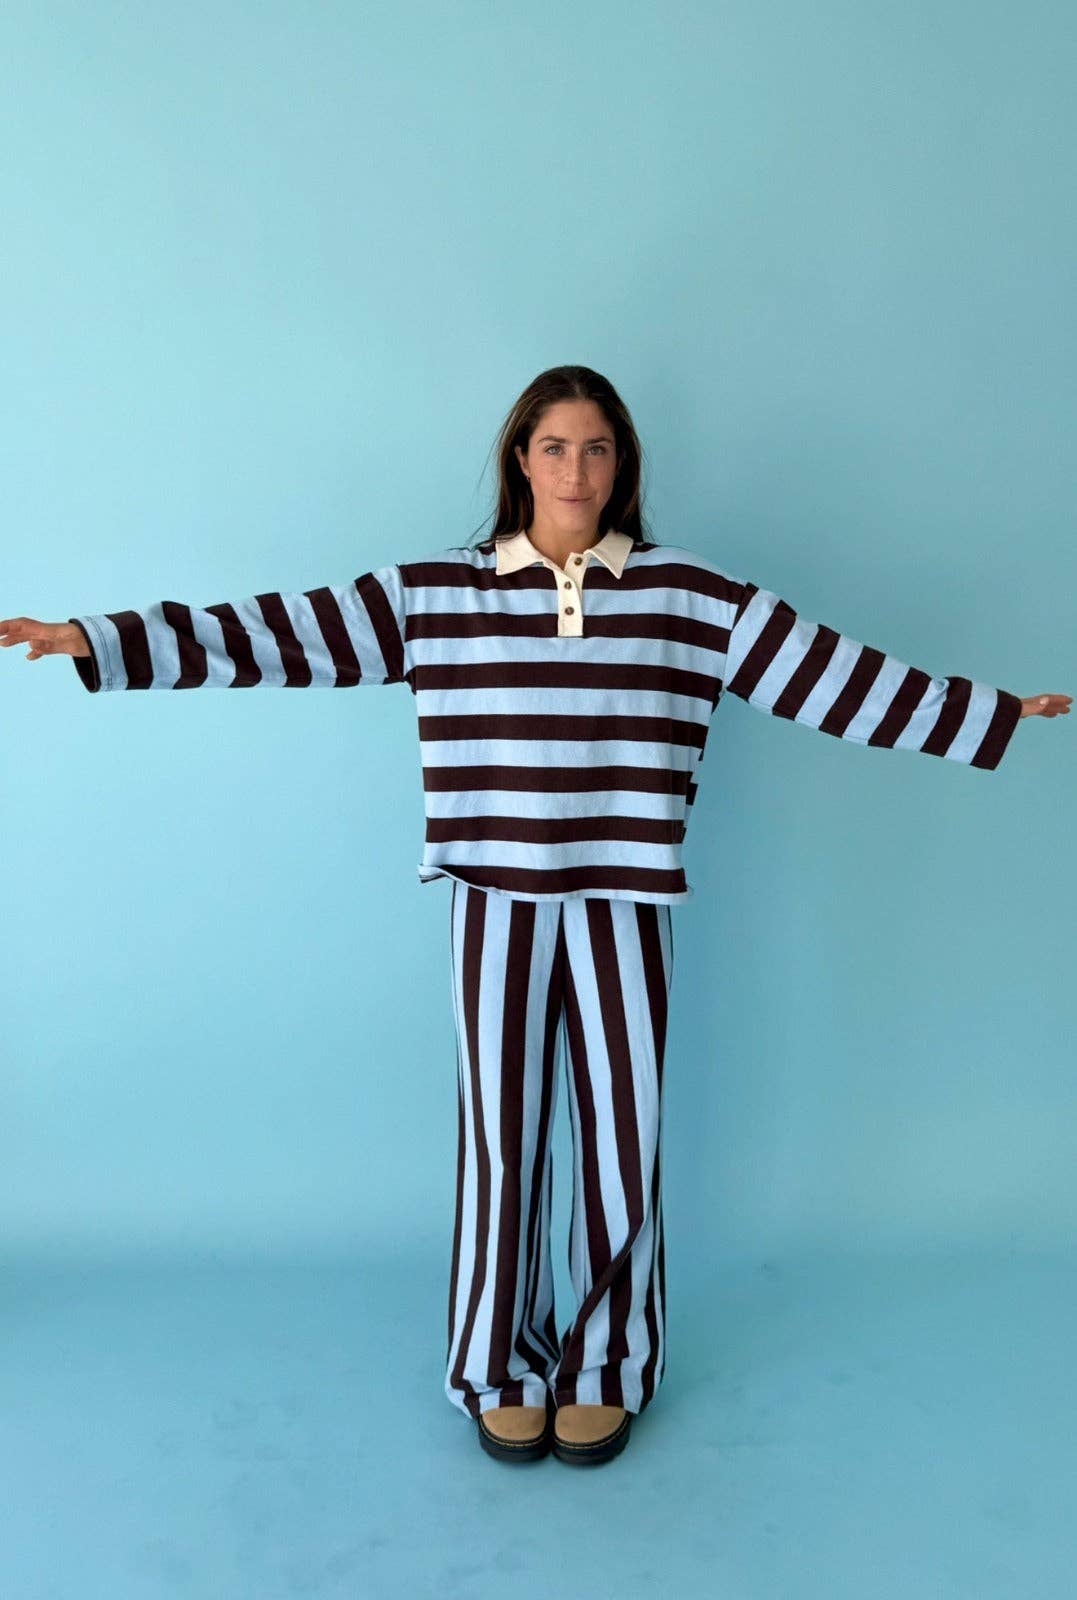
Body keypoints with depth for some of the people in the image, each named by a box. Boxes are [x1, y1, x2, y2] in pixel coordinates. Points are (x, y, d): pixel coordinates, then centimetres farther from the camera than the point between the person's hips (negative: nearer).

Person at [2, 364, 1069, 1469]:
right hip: (496, 905, 0)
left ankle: (605, 1369, 30)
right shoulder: (431, 592, 1)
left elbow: (837, 674, 2)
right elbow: (276, 634, 0)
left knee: (620, 1138, 7)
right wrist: (95, 641, -4)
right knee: (501, 1135, 8)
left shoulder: (690, 594, 2)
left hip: (625, 906, 0)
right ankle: (503, 1370, 30)